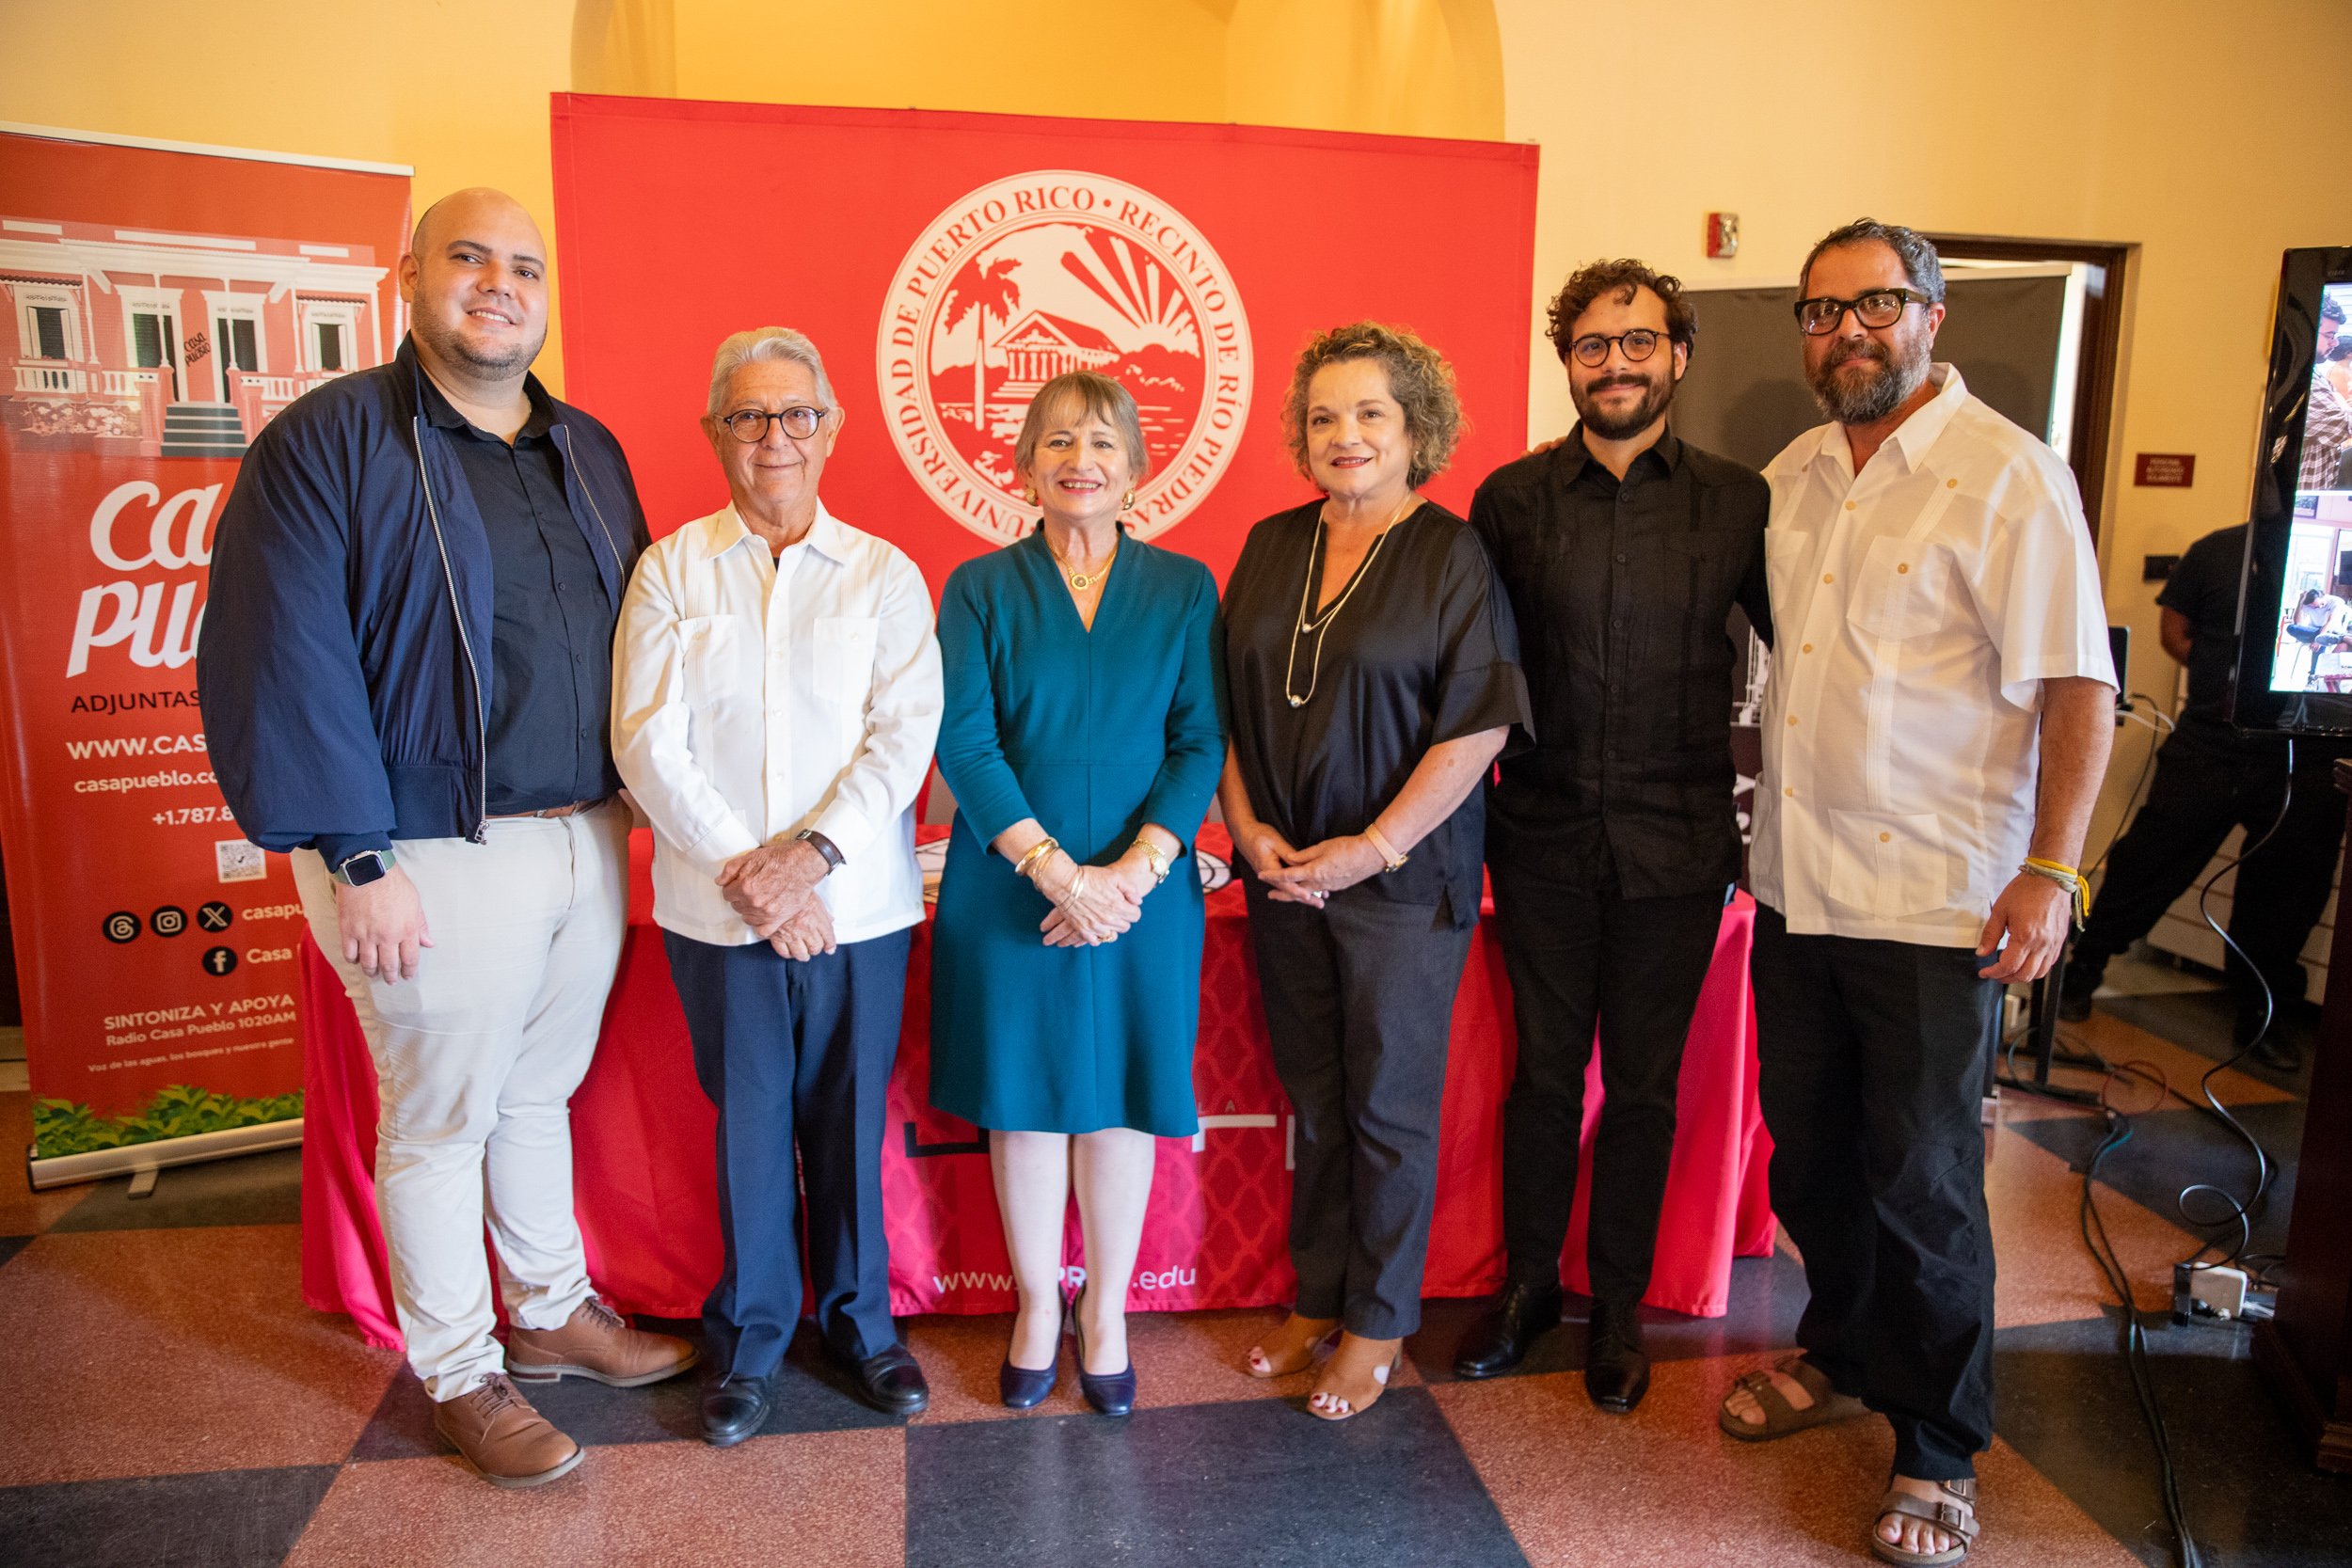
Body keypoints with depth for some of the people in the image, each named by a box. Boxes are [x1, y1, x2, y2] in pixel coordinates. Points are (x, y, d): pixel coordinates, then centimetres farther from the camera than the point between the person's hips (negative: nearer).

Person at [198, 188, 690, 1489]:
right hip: (439, 855, -5)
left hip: (586, 844, 6)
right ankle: (460, 1372, 28)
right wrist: (355, 860, -17)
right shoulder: (328, 440, -8)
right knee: (439, 1123, 10)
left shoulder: (588, 452, 11)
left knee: (541, 1093, 20)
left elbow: (637, 638, 13)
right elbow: (282, 662, -14)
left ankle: (551, 1312, 38)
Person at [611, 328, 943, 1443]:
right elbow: (647, 741, -4)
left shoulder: (885, 574, 4)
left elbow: (905, 734, -5)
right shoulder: (672, 569, 4)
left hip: (858, 906, 0)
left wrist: (815, 852, -16)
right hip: (717, 912, 0)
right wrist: (741, 870, -13)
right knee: (746, 1122, 9)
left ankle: (859, 1318, 31)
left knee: (848, 1119, 10)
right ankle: (750, 1335, 29)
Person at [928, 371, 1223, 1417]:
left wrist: (1133, 870, -14)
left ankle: (1107, 1310, 28)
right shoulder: (981, 588, 3)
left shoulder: (1183, 588, 5)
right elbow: (963, 744, -6)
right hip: (1009, 889, 0)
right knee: (1023, 1096, 9)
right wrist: (1058, 870, -16)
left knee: (1121, 1096, 9)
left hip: (1144, 890, 0)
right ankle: (1036, 1307, 30)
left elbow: (1201, 743, -2)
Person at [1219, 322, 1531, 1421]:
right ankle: (1317, 1299, 31)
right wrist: (1248, 827, -3)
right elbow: (1222, 706, 9)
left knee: (1389, 1106, 6)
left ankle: (1378, 1323, 23)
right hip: (1284, 871, 4)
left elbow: (1481, 724, -12)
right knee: (1315, 1100, 14)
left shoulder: (1452, 556, -6)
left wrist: (1377, 845, -15)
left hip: (1403, 879, -4)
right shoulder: (1271, 549, 8)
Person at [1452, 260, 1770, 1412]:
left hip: (1674, 849, 0)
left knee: (1643, 1087, 11)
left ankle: (1617, 1308, 30)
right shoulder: (1511, 498, 0)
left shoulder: (1737, 502, 0)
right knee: (1543, 1072, 12)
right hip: (1544, 841, 0)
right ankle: (1528, 1282, 32)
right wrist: (1468, 816, 1)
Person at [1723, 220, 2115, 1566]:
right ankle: (1842, 1358, 40)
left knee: (1924, 1180, 4)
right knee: (1808, 1145, 17)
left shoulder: (2010, 475, -9)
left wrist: (2051, 872, -17)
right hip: (1797, 884, 6)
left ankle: (1940, 1455, 23)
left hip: (1935, 900, -6)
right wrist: (1770, 829, 13)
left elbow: (2078, 689, -11)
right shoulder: (1794, 476, 10)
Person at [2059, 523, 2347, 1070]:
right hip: (2209, 745, -1)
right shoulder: (2218, 550, 4)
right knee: (2147, 864, 4)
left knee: (2284, 899, 10)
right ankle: (2081, 974, 20)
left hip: (2307, 759, 1)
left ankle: (2260, 1017, 26)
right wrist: (2227, 676, -1)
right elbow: (2174, 630, 10)